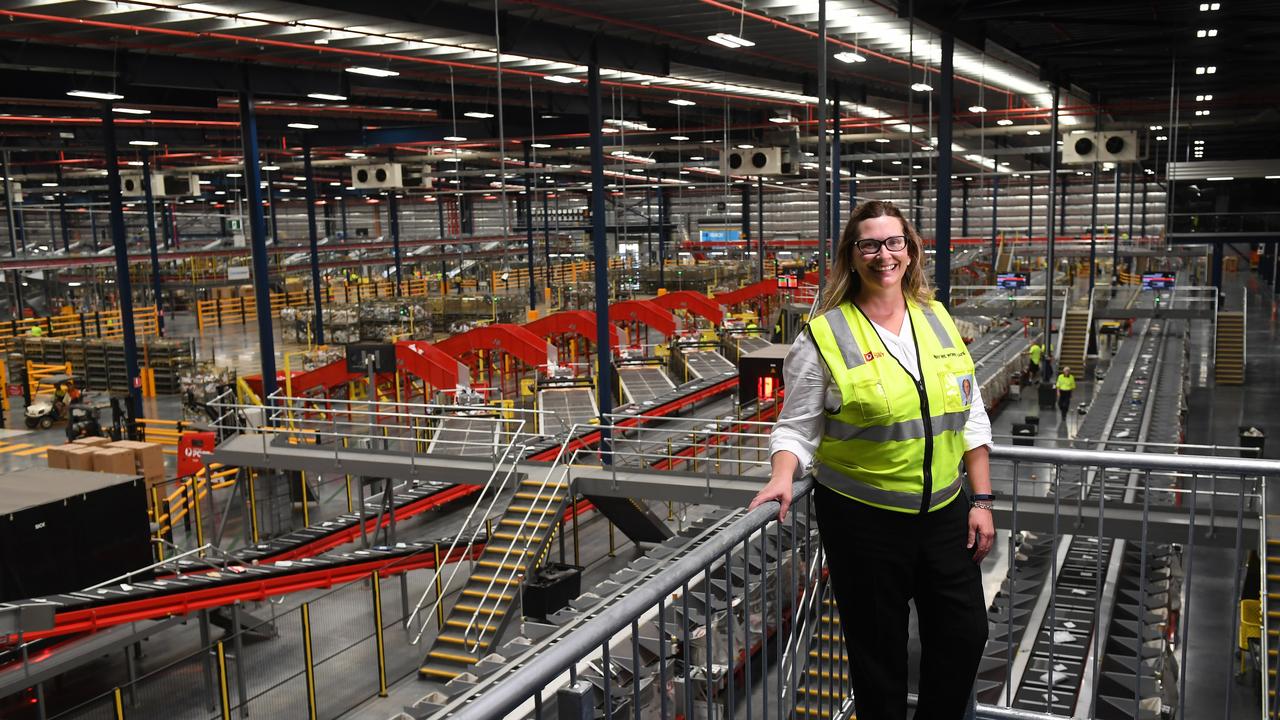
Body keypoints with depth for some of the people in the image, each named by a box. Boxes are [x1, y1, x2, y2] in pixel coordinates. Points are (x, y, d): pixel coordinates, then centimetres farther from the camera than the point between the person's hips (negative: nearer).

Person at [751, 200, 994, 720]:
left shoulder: (937, 321, 5)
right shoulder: (824, 336, -9)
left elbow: (970, 417, 9)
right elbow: (797, 427, -6)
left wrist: (981, 501, 5)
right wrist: (782, 479, -24)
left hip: (945, 510, 5)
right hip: (864, 518, -4)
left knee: (966, 634, 13)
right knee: (880, 651, 9)